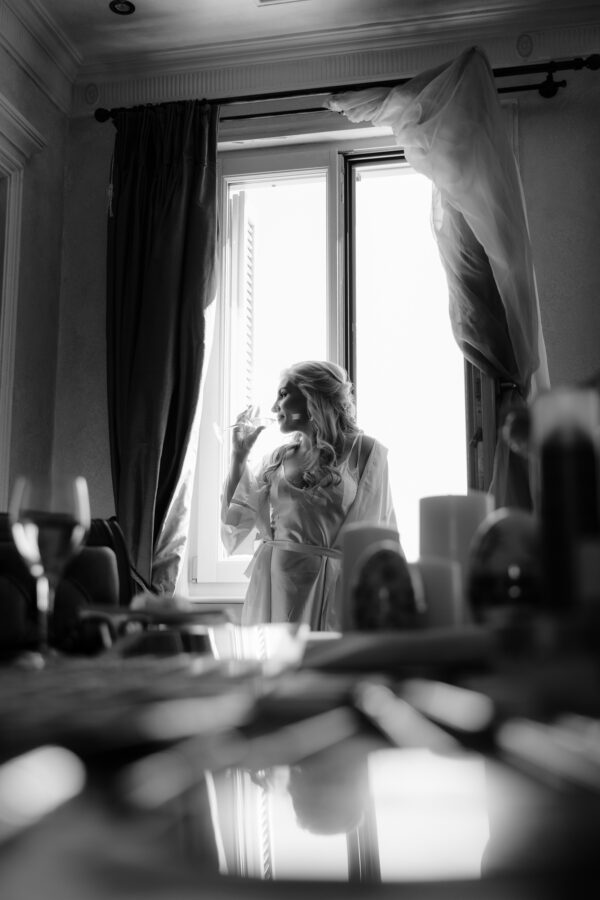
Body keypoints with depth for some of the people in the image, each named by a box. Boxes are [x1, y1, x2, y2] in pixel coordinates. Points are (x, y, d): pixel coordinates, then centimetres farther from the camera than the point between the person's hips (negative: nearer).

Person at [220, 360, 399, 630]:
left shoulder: (365, 452, -1)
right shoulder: (278, 458, 12)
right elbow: (235, 521, 11)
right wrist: (239, 454, 8)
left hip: (325, 587, -4)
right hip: (270, 585, 4)